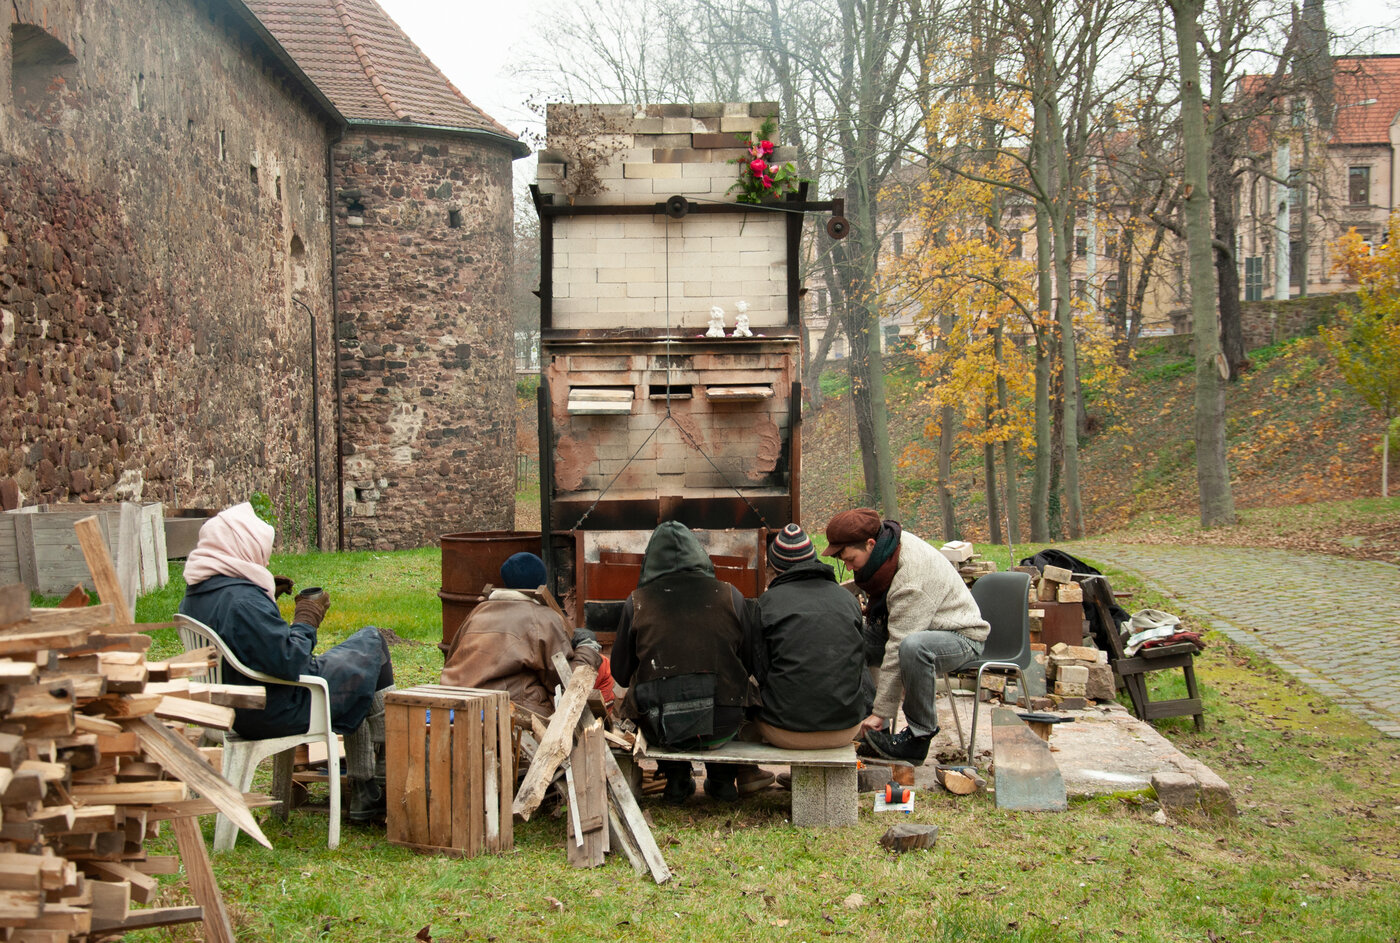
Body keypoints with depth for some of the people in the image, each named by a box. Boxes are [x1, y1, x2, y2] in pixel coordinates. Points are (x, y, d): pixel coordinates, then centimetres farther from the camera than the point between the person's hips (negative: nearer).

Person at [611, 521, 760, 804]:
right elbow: (751, 662, 8)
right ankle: (722, 779, 36)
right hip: (722, 727, 1)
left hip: (662, 728, -1)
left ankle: (677, 780, 31)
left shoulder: (637, 602, -4)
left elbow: (621, 673, 4)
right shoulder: (729, 596, -2)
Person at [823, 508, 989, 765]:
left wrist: (881, 711, -30)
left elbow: (898, 647, -33)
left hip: (960, 636, -9)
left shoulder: (912, 575, -33)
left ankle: (919, 737, -25)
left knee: (913, 647, -43)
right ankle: (875, 734, -7)